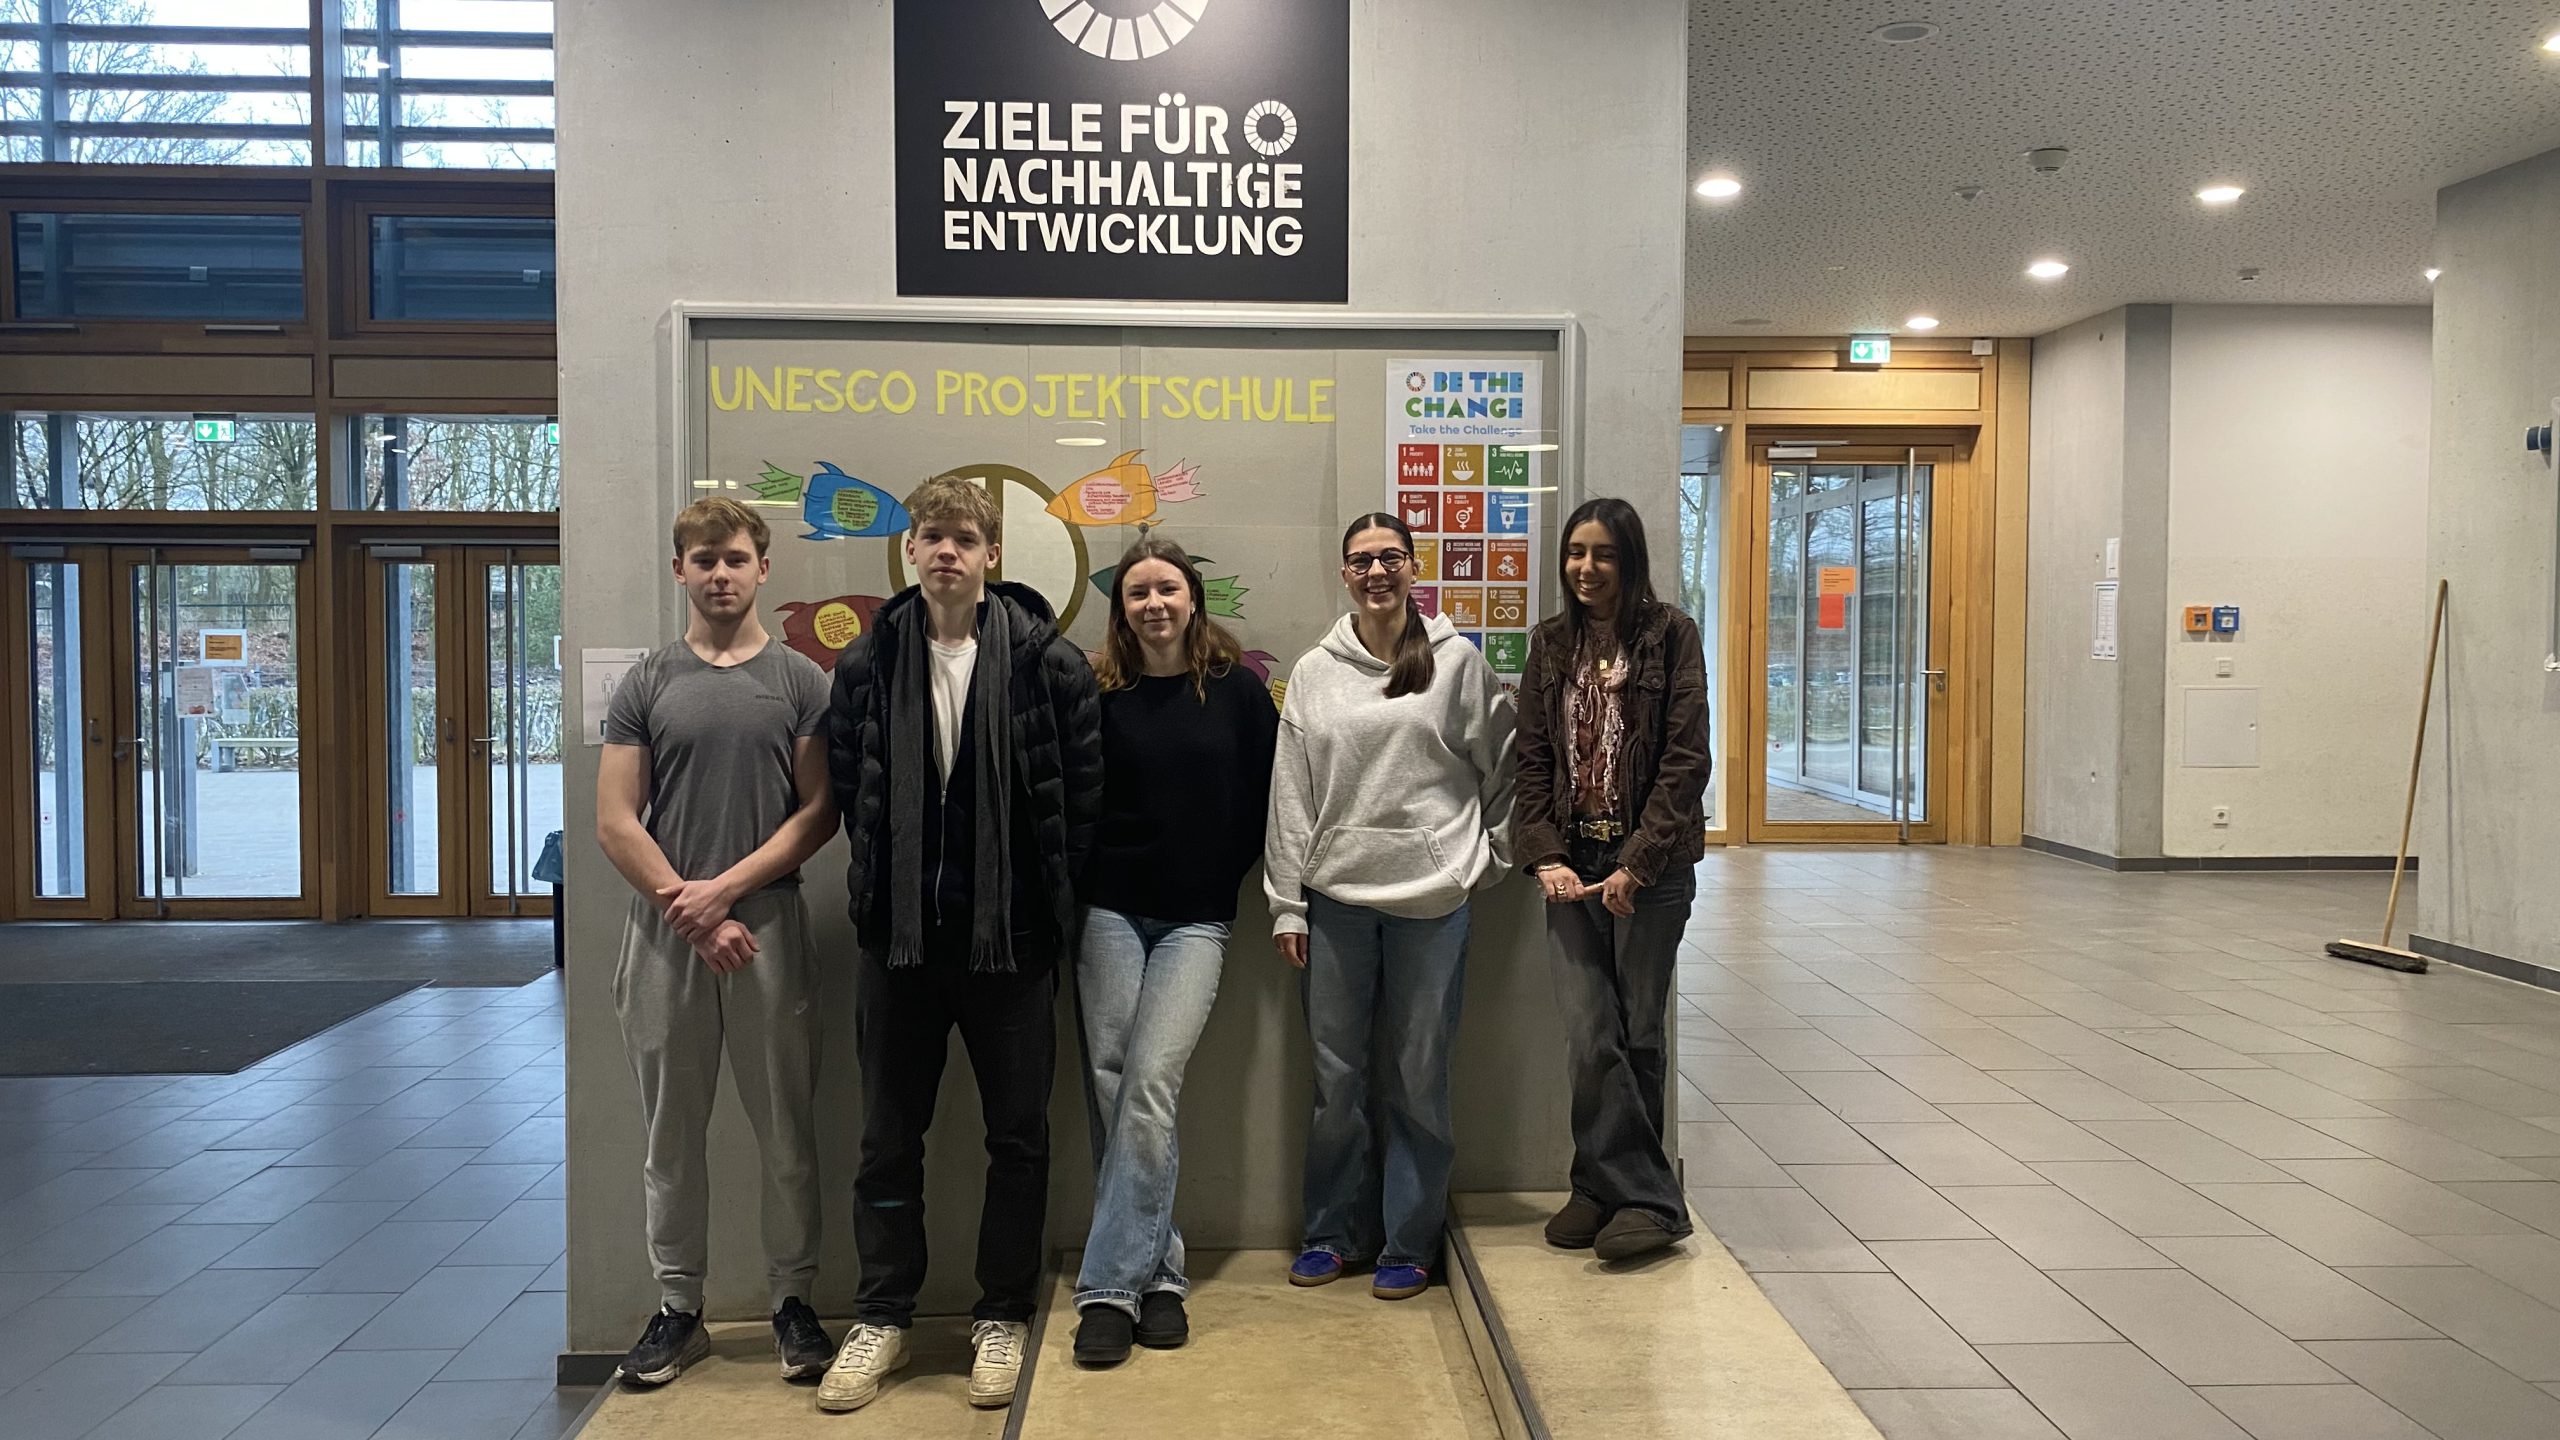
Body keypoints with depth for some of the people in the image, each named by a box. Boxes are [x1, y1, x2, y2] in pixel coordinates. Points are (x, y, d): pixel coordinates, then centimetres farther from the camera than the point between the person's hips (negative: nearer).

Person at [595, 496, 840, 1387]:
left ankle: (793, 1302, 17)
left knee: (786, 1130, 4)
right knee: (673, 1134, 8)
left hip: (768, 924, -1)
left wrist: (726, 887, -12)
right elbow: (616, 823, 0)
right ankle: (678, 1307, 20)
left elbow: (818, 812, -3)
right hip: (664, 933, 1)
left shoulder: (800, 682, 3)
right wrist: (689, 910, -9)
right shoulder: (646, 686, 5)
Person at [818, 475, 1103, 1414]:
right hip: (898, 932, 2)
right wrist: (888, 881, 3)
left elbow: (1082, 790, -1)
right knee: (888, 1137, 11)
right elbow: (848, 785, 8)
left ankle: (1003, 1316, 24)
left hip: (1011, 934, -2)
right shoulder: (868, 663, 2)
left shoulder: (1050, 661, -5)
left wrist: (1041, 894, 0)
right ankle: (882, 1317, 26)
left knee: (1018, 1134, 8)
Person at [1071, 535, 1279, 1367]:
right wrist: (1080, 887, 0)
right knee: (1110, 1085, -1)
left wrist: (1230, 872, 1)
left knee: (1148, 1086, -11)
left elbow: (1265, 794, 5)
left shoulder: (1238, 690, 2)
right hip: (1111, 910, 1)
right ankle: (1158, 1270, 12)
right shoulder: (1100, 694, 2)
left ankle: (1111, 1286, -5)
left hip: (1197, 918, -1)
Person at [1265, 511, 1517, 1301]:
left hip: (1431, 896, -2)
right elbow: (1290, 793, 6)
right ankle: (1334, 1230, 24)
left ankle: (1408, 1242, 19)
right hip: (1335, 895, 2)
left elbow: (1502, 766, 7)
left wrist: (1488, 856, 5)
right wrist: (1286, 903, 3)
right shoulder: (1314, 672, 7)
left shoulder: (1456, 659, 2)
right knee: (1335, 1075, 8)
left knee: (1418, 1076, 5)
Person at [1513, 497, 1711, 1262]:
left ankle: (1611, 1184, 17)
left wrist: (1638, 862, -14)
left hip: (1650, 866, -3)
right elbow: (1532, 758, 8)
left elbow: (1686, 759, -8)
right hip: (1572, 863, 3)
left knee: (1637, 1033, 3)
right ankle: (1643, 1194, 10)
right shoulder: (1551, 644, 11)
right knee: (1589, 1035, -2)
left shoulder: (1670, 635, -2)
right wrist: (1544, 855, -5)